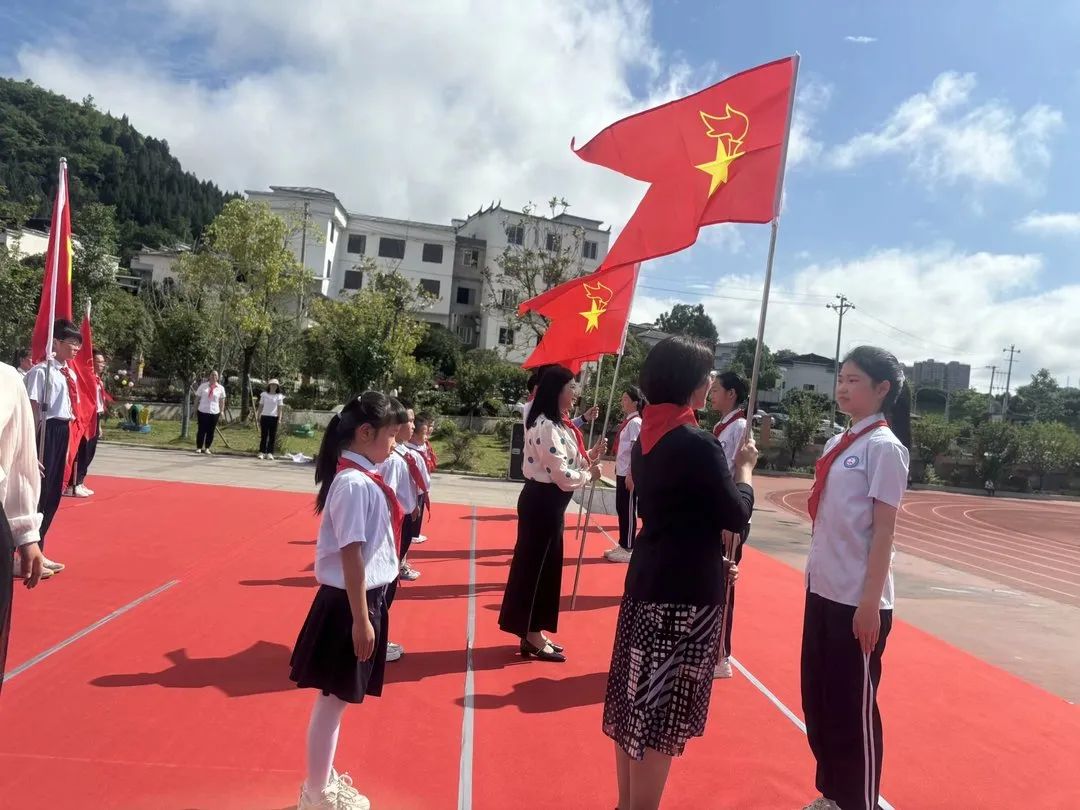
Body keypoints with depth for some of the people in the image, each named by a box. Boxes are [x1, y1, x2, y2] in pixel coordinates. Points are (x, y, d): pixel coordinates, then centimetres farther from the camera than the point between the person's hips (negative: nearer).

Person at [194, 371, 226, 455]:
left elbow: (222, 400, 10)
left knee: (211, 431, 4)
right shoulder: (203, 386, 3)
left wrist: (221, 411, 6)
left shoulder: (221, 388, 4)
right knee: (201, 430, 2)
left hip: (214, 412, 1)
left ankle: (207, 448, 16)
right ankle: (199, 447, 14)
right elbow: (197, 397, 8)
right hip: (203, 411, -1)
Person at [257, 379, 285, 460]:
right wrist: (258, 417, 4)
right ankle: (262, 452, 5)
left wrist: (279, 419, -5)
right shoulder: (264, 395, 6)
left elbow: (279, 409, 3)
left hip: (274, 417, 0)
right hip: (264, 417, 0)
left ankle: (270, 453, 5)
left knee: (272, 436, 0)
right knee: (263, 435, 1)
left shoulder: (279, 396, 4)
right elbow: (260, 407, 9)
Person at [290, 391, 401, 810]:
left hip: (364, 599, 9)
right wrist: (360, 619, -19)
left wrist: (370, 610, 14)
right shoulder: (355, 483, -22)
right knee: (332, 700, 7)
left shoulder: (361, 478, 7)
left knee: (336, 699, 21)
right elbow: (351, 556, -22)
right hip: (349, 604, -9)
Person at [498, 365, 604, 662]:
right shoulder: (547, 426, -20)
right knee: (535, 565, 1)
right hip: (541, 502, -11)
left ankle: (533, 633, 28)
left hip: (549, 502, 11)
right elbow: (563, 475, -23)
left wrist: (590, 456, -1)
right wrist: (590, 474, -7)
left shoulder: (557, 424, 13)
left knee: (546, 565, 16)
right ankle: (531, 637, 14)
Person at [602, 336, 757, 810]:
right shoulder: (698, 444, -17)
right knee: (662, 710, 3)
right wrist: (744, 468, 7)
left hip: (646, 580, 8)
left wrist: (713, 559, 16)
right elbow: (736, 514, -10)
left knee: (637, 699, 17)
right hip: (686, 591, -8)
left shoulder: (647, 438, 7)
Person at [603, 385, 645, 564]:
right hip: (621, 472, 9)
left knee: (629, 510, -2)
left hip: (629, 474, -9)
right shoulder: (627, 420, 13)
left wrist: (631, 474, -20)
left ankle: (628, 549, 5)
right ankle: (622, 546, 23)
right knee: (621, 509, 14)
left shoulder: (635, 422, -14)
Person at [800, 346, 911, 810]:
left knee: (853, 708, 5)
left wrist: (870, 602, -17)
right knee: (818, 701, 16)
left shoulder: (884, 446, -12)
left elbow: (883, 530, -15)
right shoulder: (837, 444, 10)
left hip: (857, 600, -8)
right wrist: (816, 573, 16)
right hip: (822, 590, 8)